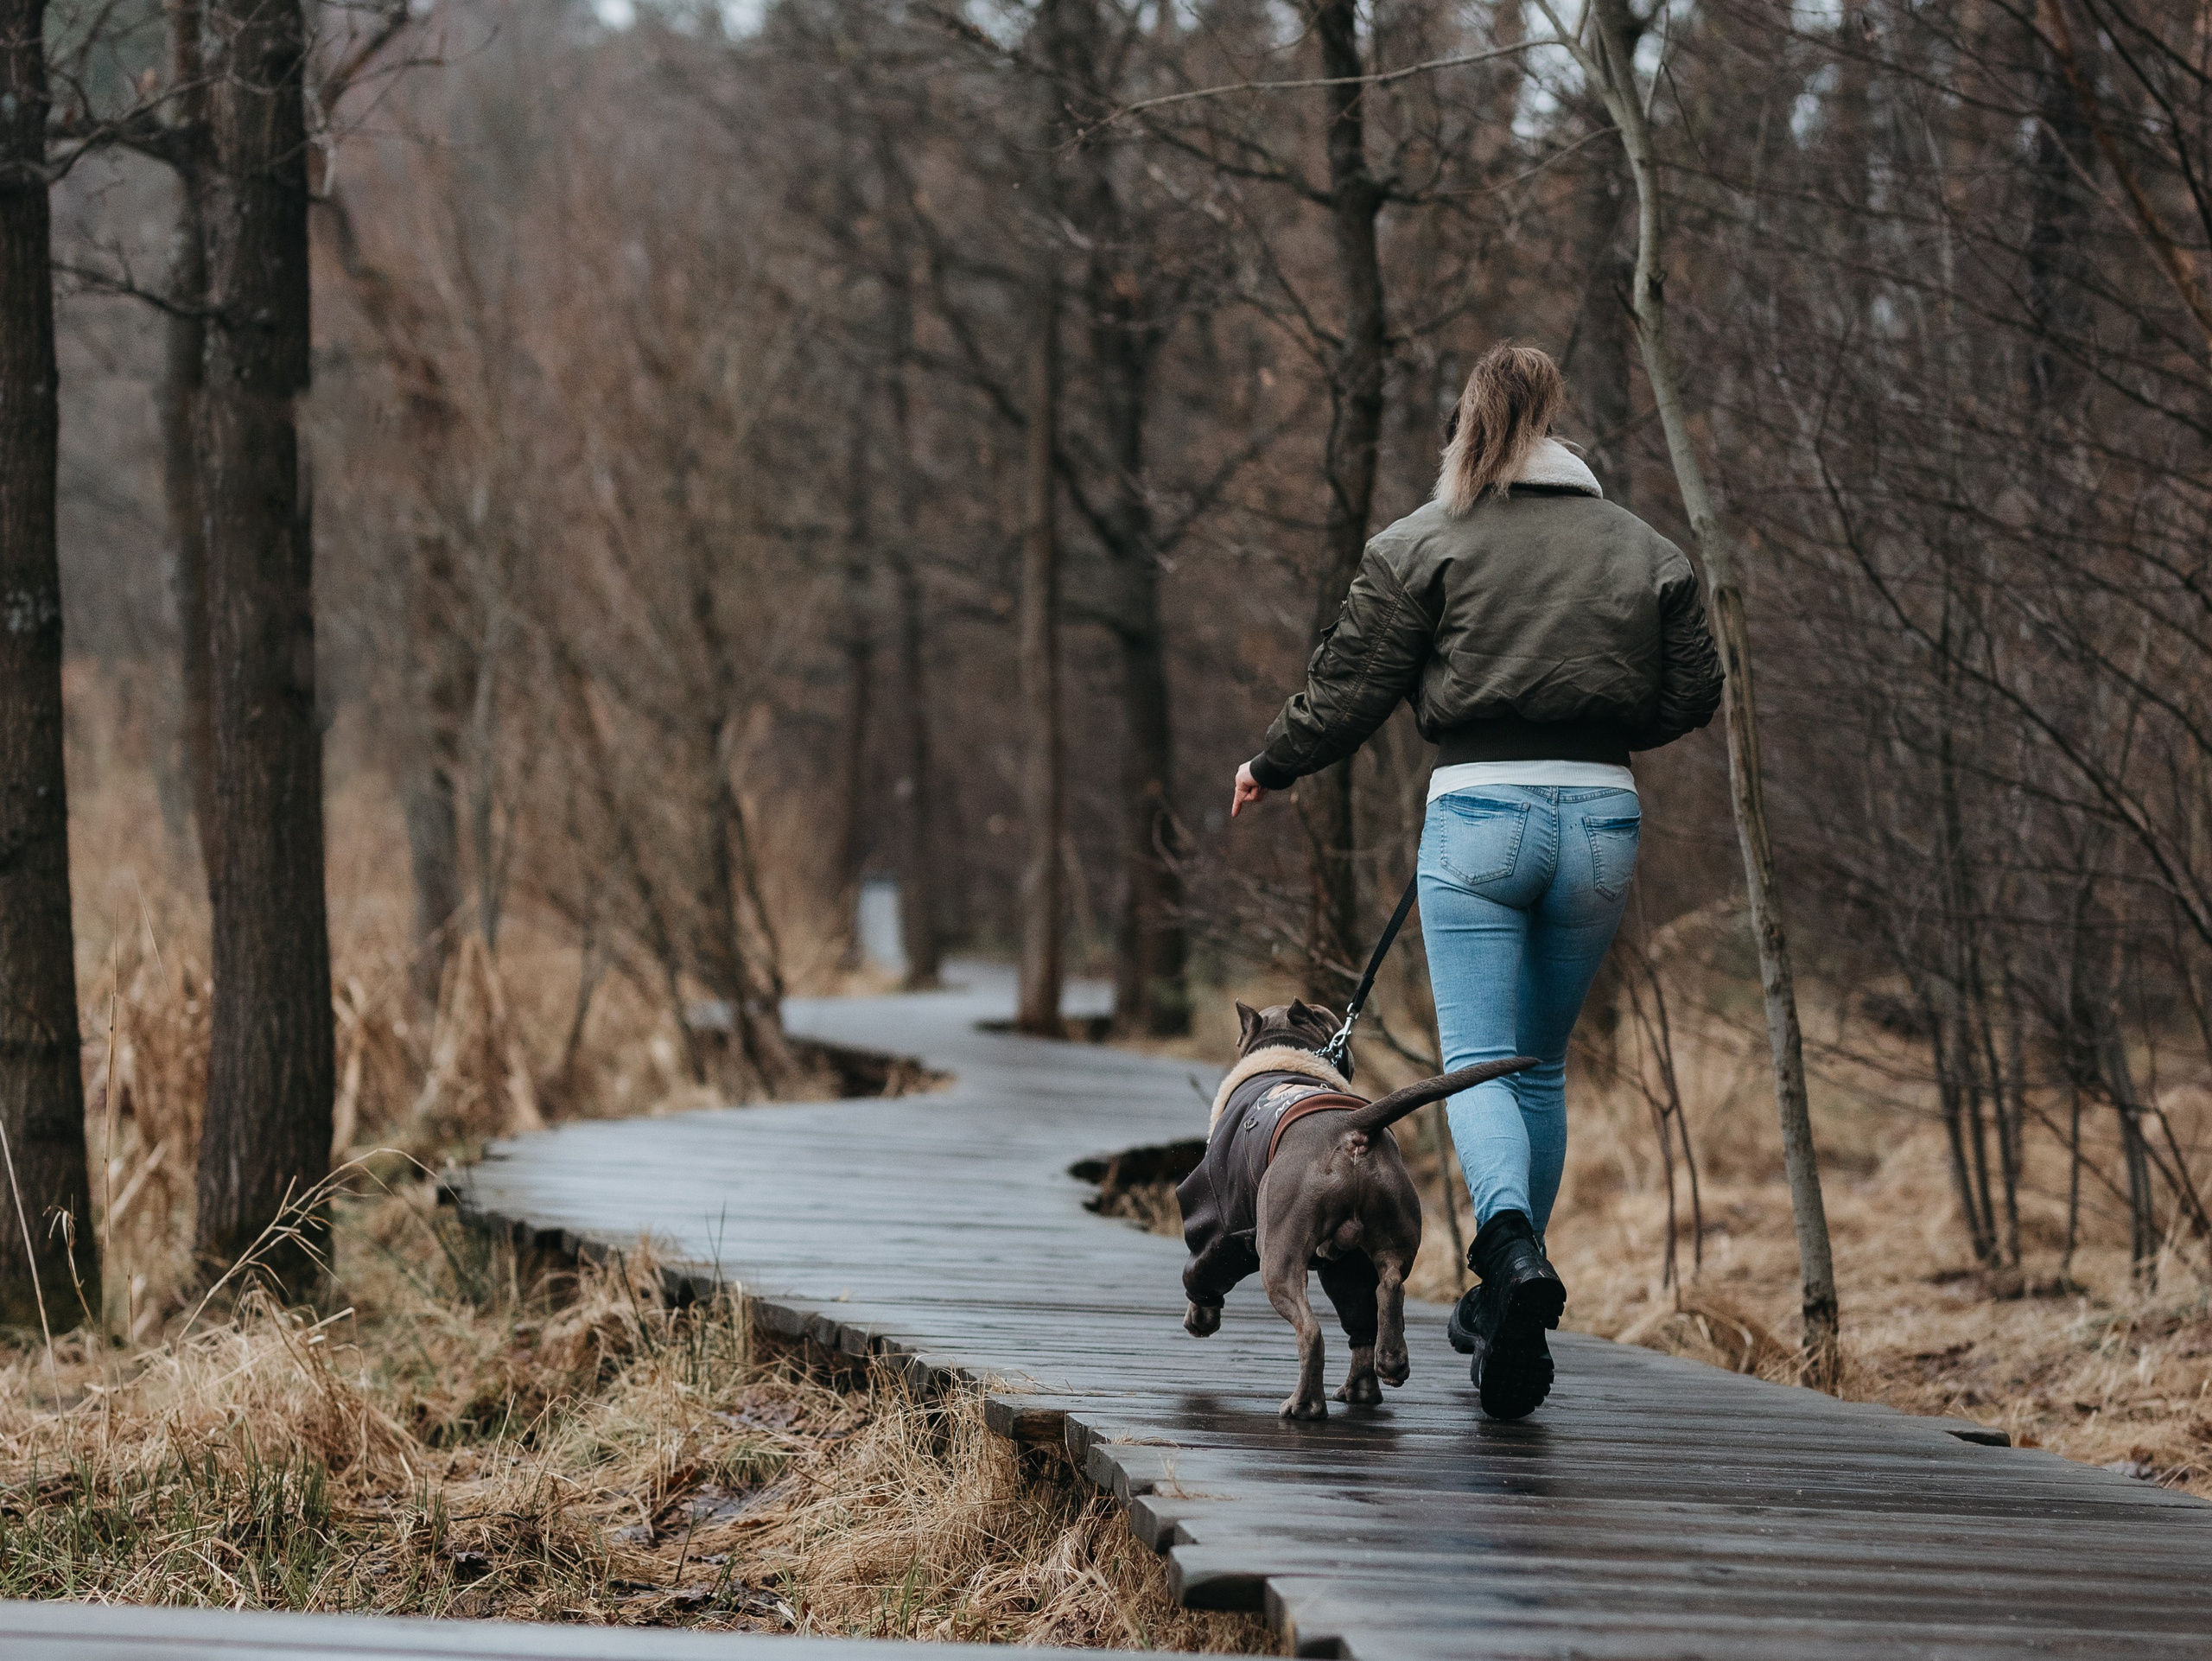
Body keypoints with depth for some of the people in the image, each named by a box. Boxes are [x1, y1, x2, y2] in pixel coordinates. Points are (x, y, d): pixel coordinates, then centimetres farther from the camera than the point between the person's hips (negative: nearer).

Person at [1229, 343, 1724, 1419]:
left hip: (1479, 809, -3)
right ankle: (1503, 1308, 21)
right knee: (1544, 1063, 15)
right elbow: (1691, 698, 13)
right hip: (1602, 814, 3)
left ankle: (1513, 1243, -34)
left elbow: (1352, 684, 1)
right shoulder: (1644, 551, 11)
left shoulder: (1425, 542, 1)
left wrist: (1272, 767, 18)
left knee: (1478, 1063, -5)